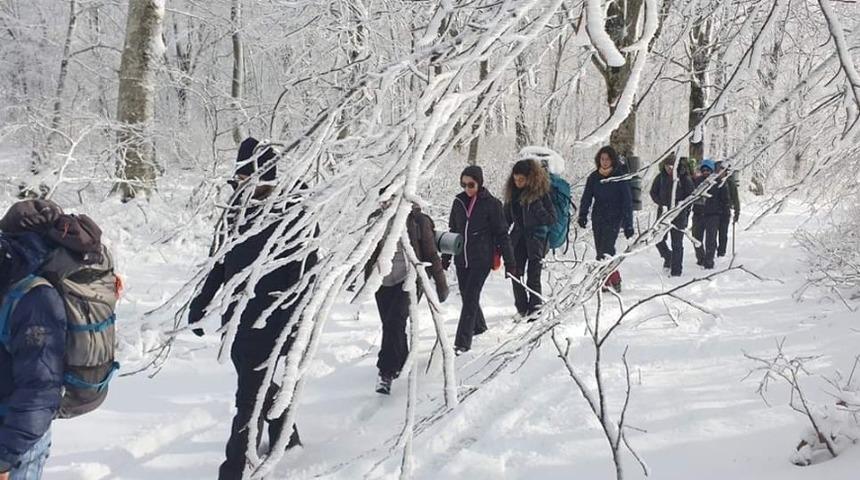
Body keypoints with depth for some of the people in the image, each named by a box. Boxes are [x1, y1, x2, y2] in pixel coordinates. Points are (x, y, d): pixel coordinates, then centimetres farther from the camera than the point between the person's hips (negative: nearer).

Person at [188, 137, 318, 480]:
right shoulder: (235, 211, 8)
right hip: (237, 317, 7)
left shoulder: (294, 214, -14)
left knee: (250, 395, -5)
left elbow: (302, 275, -15)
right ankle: (285, 436, 41)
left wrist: (294, 325, -18)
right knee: (260, 386, 21)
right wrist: (200, 303, 16)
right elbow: (219, 263, 16)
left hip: (270, 322, -7)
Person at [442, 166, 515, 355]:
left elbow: (502, 234, -5)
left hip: (481, 259, -5)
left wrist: (509, 262, -6)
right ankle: (478, 325, 40)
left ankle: (462, 342, -7)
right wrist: (445, 258, 18)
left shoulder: (491, 204, -7)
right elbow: (452, 231, 16)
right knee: (467, 297, 14)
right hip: (461, 259, 5)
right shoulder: (459, 202, 6)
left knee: (470, 298, -10)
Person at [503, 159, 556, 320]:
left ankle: (535, 307, 7)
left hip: (536, 237, -5)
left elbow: (551, 218, -10)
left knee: (533, 273, -5)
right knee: (515, 272, 3)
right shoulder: (513, 193, 5)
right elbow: (507, 217, 14)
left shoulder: (541, 193, -10)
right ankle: (522, 308, 14)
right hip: (518, 237, 5)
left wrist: (537, 209, -24)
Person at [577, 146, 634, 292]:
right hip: (597, 218, 4)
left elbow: (627, 201, -5)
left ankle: (614, 280, -6)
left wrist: (628, 225, -8)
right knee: (600, 251, 6)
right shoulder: (594, 177, 6)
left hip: (614, 219, -4)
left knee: (606, 249, -17)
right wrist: (582, 215, -9)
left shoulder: (620, 177, -5)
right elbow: (586, 197, 5)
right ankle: (605, 281, 14)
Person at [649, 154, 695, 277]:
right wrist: (662, 204, -6)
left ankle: (676, 270, 8)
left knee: (677, 243, 0)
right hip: (663, 212, 3)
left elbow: (690, 196, 0)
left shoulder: (685, 178, -5)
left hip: (679, 214, -3)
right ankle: (668, 257, 27)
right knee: (658, 240, -1)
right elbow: (653, 192, 9)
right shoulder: (660, 177, 2)